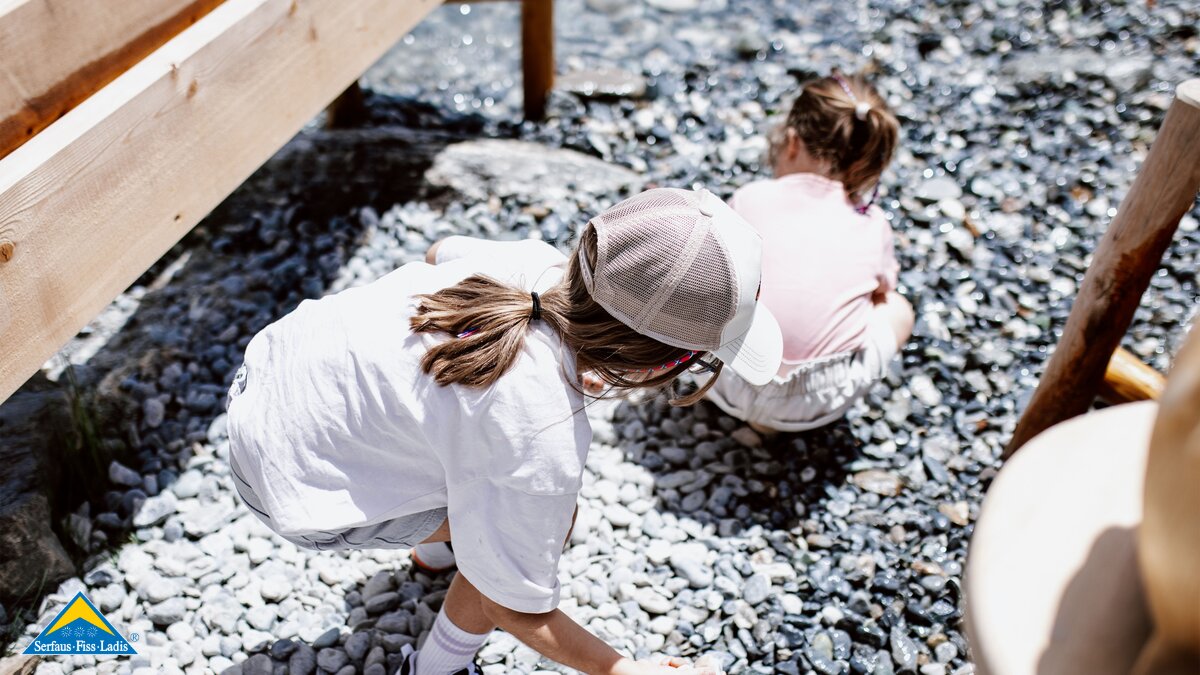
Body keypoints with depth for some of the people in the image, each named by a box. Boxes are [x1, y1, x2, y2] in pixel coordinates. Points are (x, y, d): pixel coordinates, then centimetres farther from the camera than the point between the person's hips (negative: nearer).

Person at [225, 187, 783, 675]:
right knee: (539, 519, -4)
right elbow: (516, 610, -19)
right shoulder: (542, 440, -34)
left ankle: (437, 547, 49)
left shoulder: (537, 260, -14)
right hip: (293, 481, -7)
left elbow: (442, 250, 12)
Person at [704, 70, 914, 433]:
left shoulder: (749, 199, -5)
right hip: (816, 403, -1)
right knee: (898, 310, 27)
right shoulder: (873, 225, -2)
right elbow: (882, 290, 18)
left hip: (731, 384, 1)